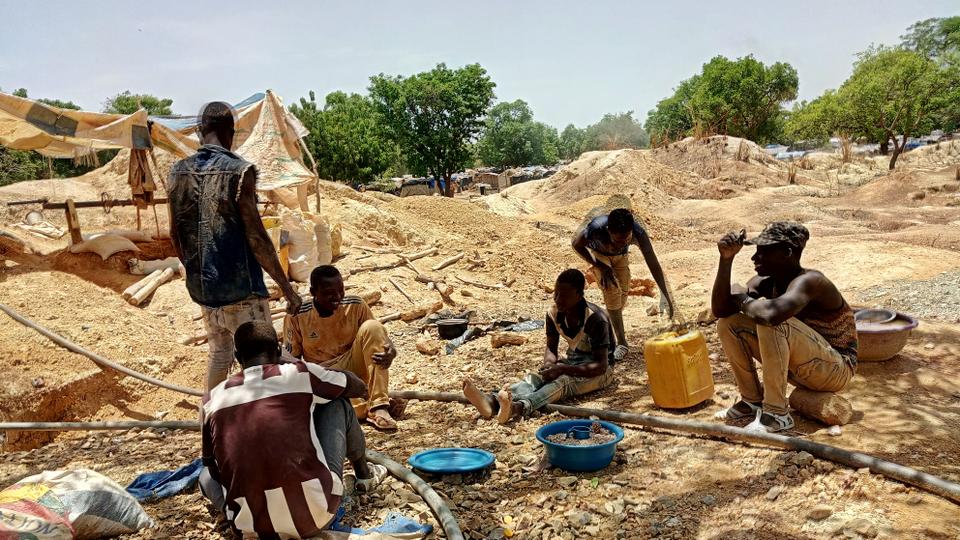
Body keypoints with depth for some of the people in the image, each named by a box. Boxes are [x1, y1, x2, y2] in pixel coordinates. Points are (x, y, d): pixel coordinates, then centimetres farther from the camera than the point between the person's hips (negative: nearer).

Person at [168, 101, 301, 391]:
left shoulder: (179, 171, 4)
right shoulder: (239, 170, -14)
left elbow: (175, 233, 11)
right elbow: (255, 236, -17)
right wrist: (286, 287, -11)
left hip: (201, 285, 7)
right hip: (240, 286, -7)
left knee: (219, 351, 23)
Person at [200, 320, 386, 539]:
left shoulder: (211, 400, 7)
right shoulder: (300, 374, 1)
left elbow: (212, 466, 21)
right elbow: (359, 387, 19)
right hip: (316, 516, -2)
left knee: (206, 475, 34)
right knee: (337, 405, 21)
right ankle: (365, 475, 41)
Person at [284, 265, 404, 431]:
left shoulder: (356, 306, -9)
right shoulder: (297, 316, -11)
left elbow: (378, 335, -3)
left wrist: (391, 350, -27)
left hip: (352, 369, 1)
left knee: (371, 327, -25)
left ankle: (379, 405, -27)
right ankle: (370, 407, -23)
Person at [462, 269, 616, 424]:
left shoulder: (595, 318, -26)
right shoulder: (554, 313, -8)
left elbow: (601, 366, -26)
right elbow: (551, 347, 5)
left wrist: (562, 369, -36)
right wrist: (549, 363, -20)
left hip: (599, 370, -5)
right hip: (572, 361, 6)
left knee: (561, 381, -37)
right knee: (535, 377, -25)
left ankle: (518, 407, -65)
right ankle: (492, 402, -53)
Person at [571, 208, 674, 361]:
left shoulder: (638, 232, -39)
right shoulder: (597, 228, -44)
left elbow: (653, 263, -32)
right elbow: (577, 244, -25)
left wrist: (665, 295, -35)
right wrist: (600, 267, -28)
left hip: (620, 256, 3)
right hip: (599, 254, -3)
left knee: (623, 291, 4)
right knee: (611, 290, -18)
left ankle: (611, 325, 35)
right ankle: (621, 342, -13)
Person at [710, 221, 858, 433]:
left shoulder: (809, 281, -26)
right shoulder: (765, 282, -4)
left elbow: (771, 313, -47)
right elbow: (720, 310, -14)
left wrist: (744, 301, -24)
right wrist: (726, 259, -22)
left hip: (836, 370, -8)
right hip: (800, 369, 8)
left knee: (771, 324, -33)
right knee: (728, 324, -5)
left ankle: (777, 414, -21)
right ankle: (753, 399, 8)